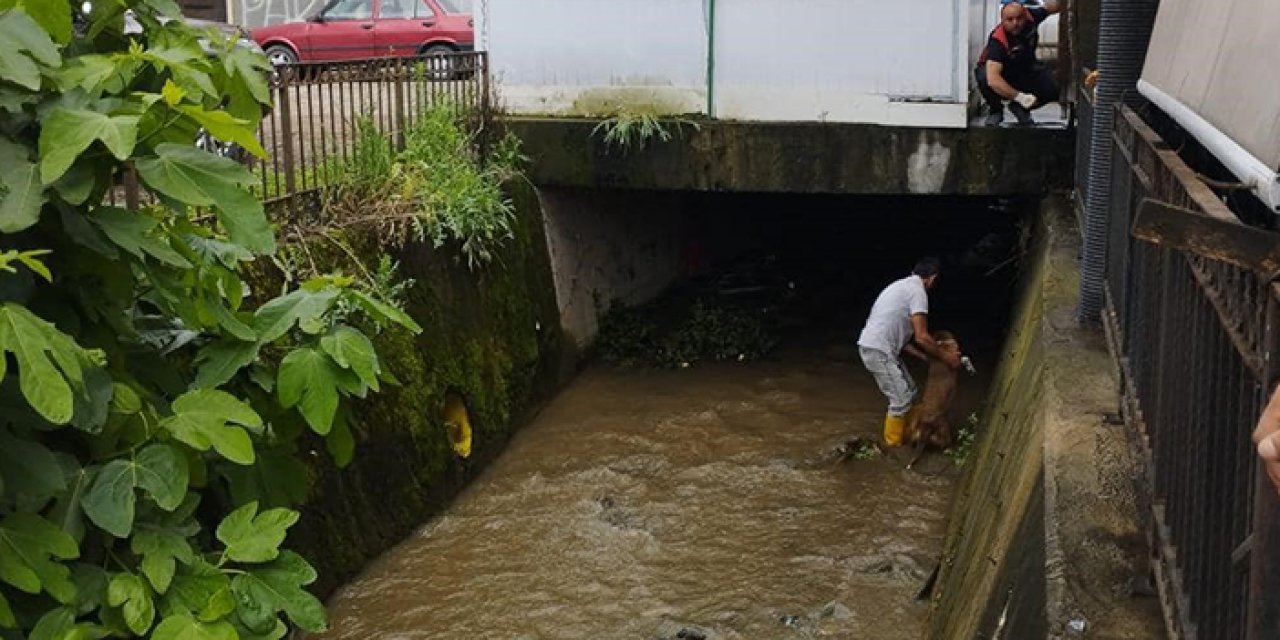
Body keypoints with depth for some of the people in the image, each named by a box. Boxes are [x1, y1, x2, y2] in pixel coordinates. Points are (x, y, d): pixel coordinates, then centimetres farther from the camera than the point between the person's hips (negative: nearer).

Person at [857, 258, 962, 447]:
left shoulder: (904, 286, 19)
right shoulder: (918, 291, -12)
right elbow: (921, 337, -15)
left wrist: (925, 356, 19)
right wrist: (945, 357, -3)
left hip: (881, 348, 10)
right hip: (877, 351, -10)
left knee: (908, 390, 18)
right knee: (901, 399, -1)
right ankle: (894, 444, 11)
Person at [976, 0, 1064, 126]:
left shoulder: (1030, 16, -20)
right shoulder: (997, 40, -35)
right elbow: (992, 79, -45)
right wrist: (1019, 96, -46)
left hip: (1025, 69, 4)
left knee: (1053, 87, -20)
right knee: (984, 77, -39)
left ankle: (1021, 108, 10)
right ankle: (996, 110, -6)